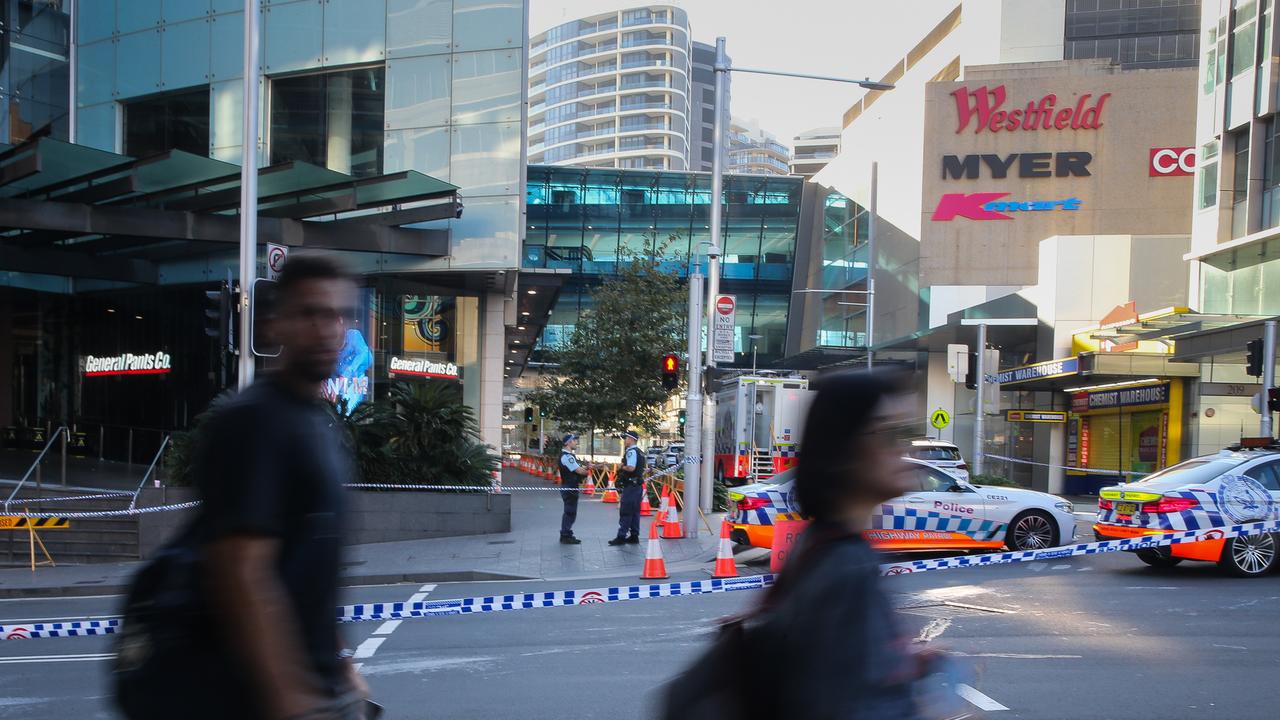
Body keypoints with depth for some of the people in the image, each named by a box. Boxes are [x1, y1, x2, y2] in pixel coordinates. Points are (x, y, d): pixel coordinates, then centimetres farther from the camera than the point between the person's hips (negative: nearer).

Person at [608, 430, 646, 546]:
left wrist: (622, 468, -10)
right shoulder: (640, 452, 17)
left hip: (630, 486, -10)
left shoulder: (631, 451, -14)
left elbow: (631, 468, -27)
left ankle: (621, 537, -4)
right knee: (635, 512, 13)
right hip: (638, 485, 10)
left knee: (625, 512, -6)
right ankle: (634, 536, 16)